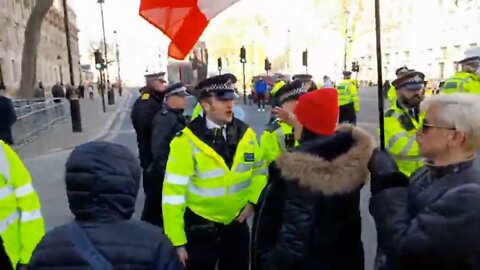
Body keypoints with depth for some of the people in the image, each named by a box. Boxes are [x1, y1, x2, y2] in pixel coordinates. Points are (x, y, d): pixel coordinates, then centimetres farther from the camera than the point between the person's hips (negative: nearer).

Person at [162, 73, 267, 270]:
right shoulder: (187, 141, -19)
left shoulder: (245, 134, -4)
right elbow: (173, 193, -16)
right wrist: (177, 241, -15)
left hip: (237, 224, 4)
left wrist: (253, 201, -4)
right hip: (200, 228, -4)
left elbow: (259, 170, 11)